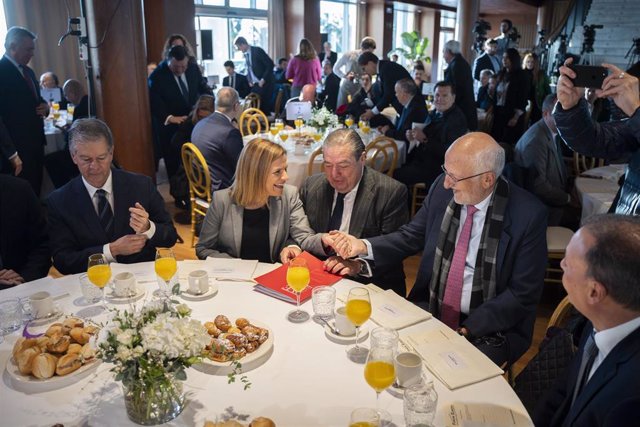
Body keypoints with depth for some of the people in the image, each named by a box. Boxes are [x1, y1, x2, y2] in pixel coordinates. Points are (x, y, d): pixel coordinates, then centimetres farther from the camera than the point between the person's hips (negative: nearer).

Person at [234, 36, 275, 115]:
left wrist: (263, 80, -16)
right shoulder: (245, 54, 11)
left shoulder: (257, 50, -11)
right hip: (254, 84, 7)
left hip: (264, 83, -7)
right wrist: (249, 80, 5)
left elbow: (270, 64, -14)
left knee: (264, 105, -9)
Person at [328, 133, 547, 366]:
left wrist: (467, 330, -19)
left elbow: (523, 294, -12)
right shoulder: (442, 188, -4)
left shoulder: (529, 215, -16)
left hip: (488, 327, -4)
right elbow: (410, 237, 7)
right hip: (430, 309, 4)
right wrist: (363, 246, -10)